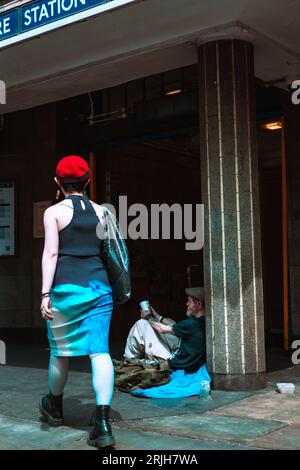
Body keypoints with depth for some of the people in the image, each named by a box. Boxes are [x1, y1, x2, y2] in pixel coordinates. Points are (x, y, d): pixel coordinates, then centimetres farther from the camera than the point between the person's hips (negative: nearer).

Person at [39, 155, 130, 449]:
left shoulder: (54, 212, 0)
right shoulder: (101, 212, 11)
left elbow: (51, 253, -9)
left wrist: (45, 293, -12)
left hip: (66, 287, -2)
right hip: (99, 285, 3)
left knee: (60, 350, 15)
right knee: (100, 351, -4)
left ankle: (54, 407, 37)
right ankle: (103, 423, -14)